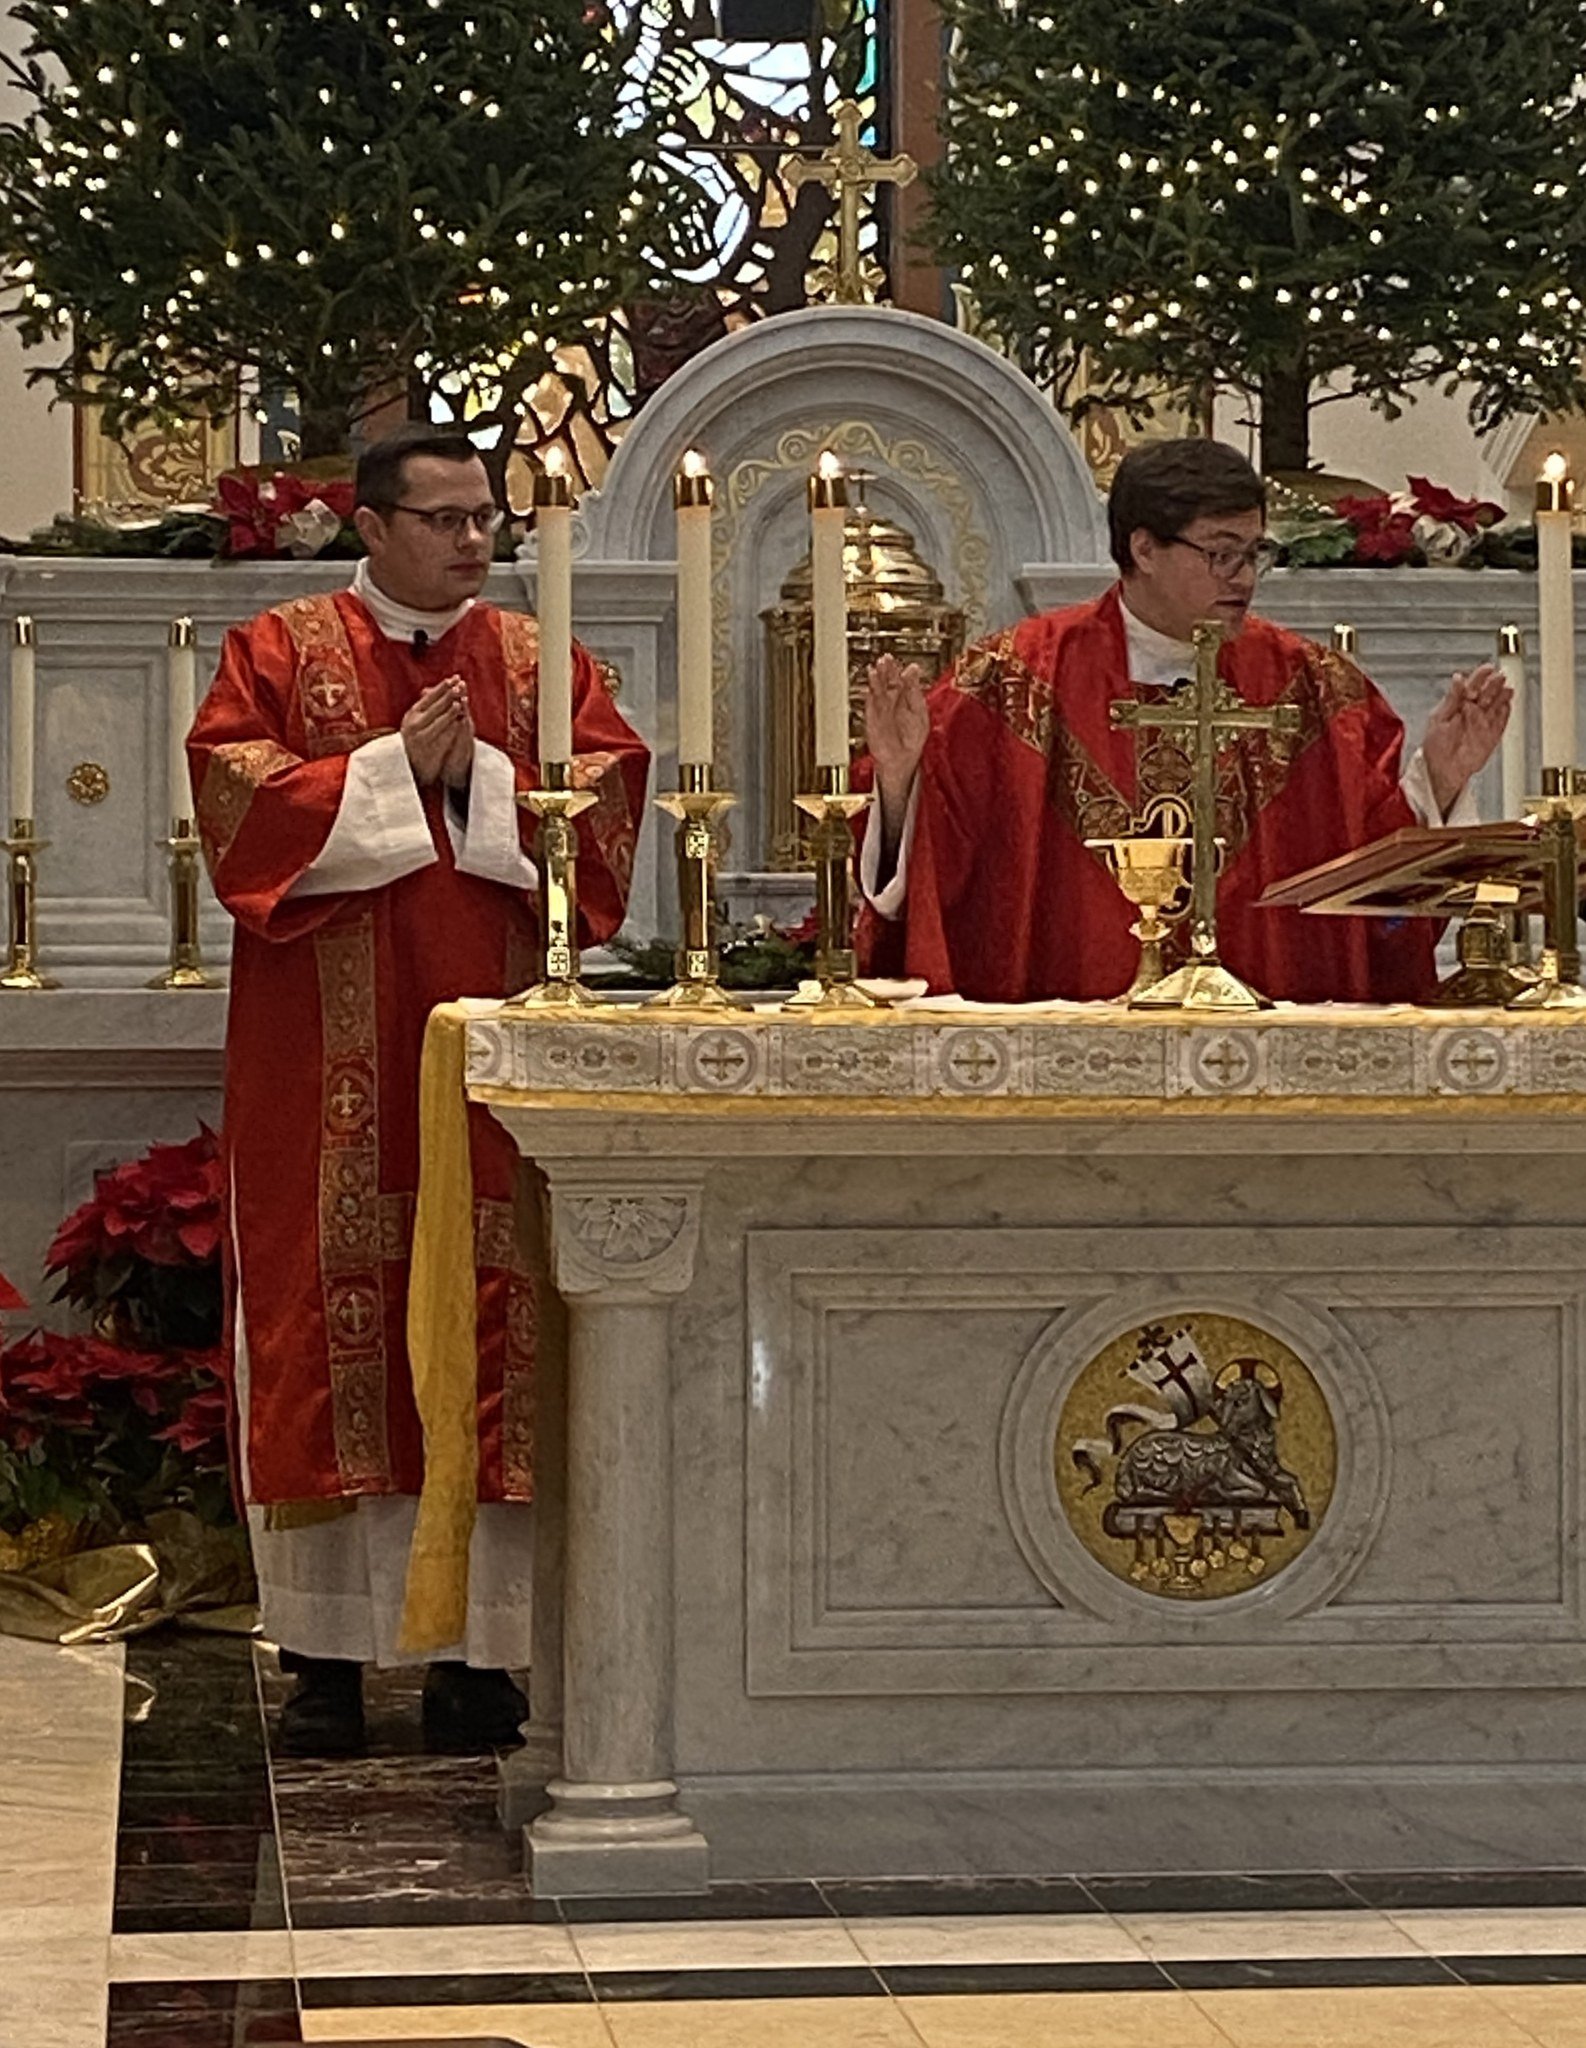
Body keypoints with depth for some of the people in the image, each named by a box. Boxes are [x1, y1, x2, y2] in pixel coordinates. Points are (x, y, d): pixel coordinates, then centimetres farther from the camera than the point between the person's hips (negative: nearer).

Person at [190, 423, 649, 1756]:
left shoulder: (545, 665, 13)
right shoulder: (278, 655, 7)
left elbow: (607, 803, 2)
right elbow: (240, 799, -7)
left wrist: (479, 776, -10)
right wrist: (396, 769, -11)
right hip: (328, 1062, -2)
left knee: (492, 1330, -2)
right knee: (332, 1324, -3)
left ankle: (477, 1647, 2)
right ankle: (325, 1654, 1)